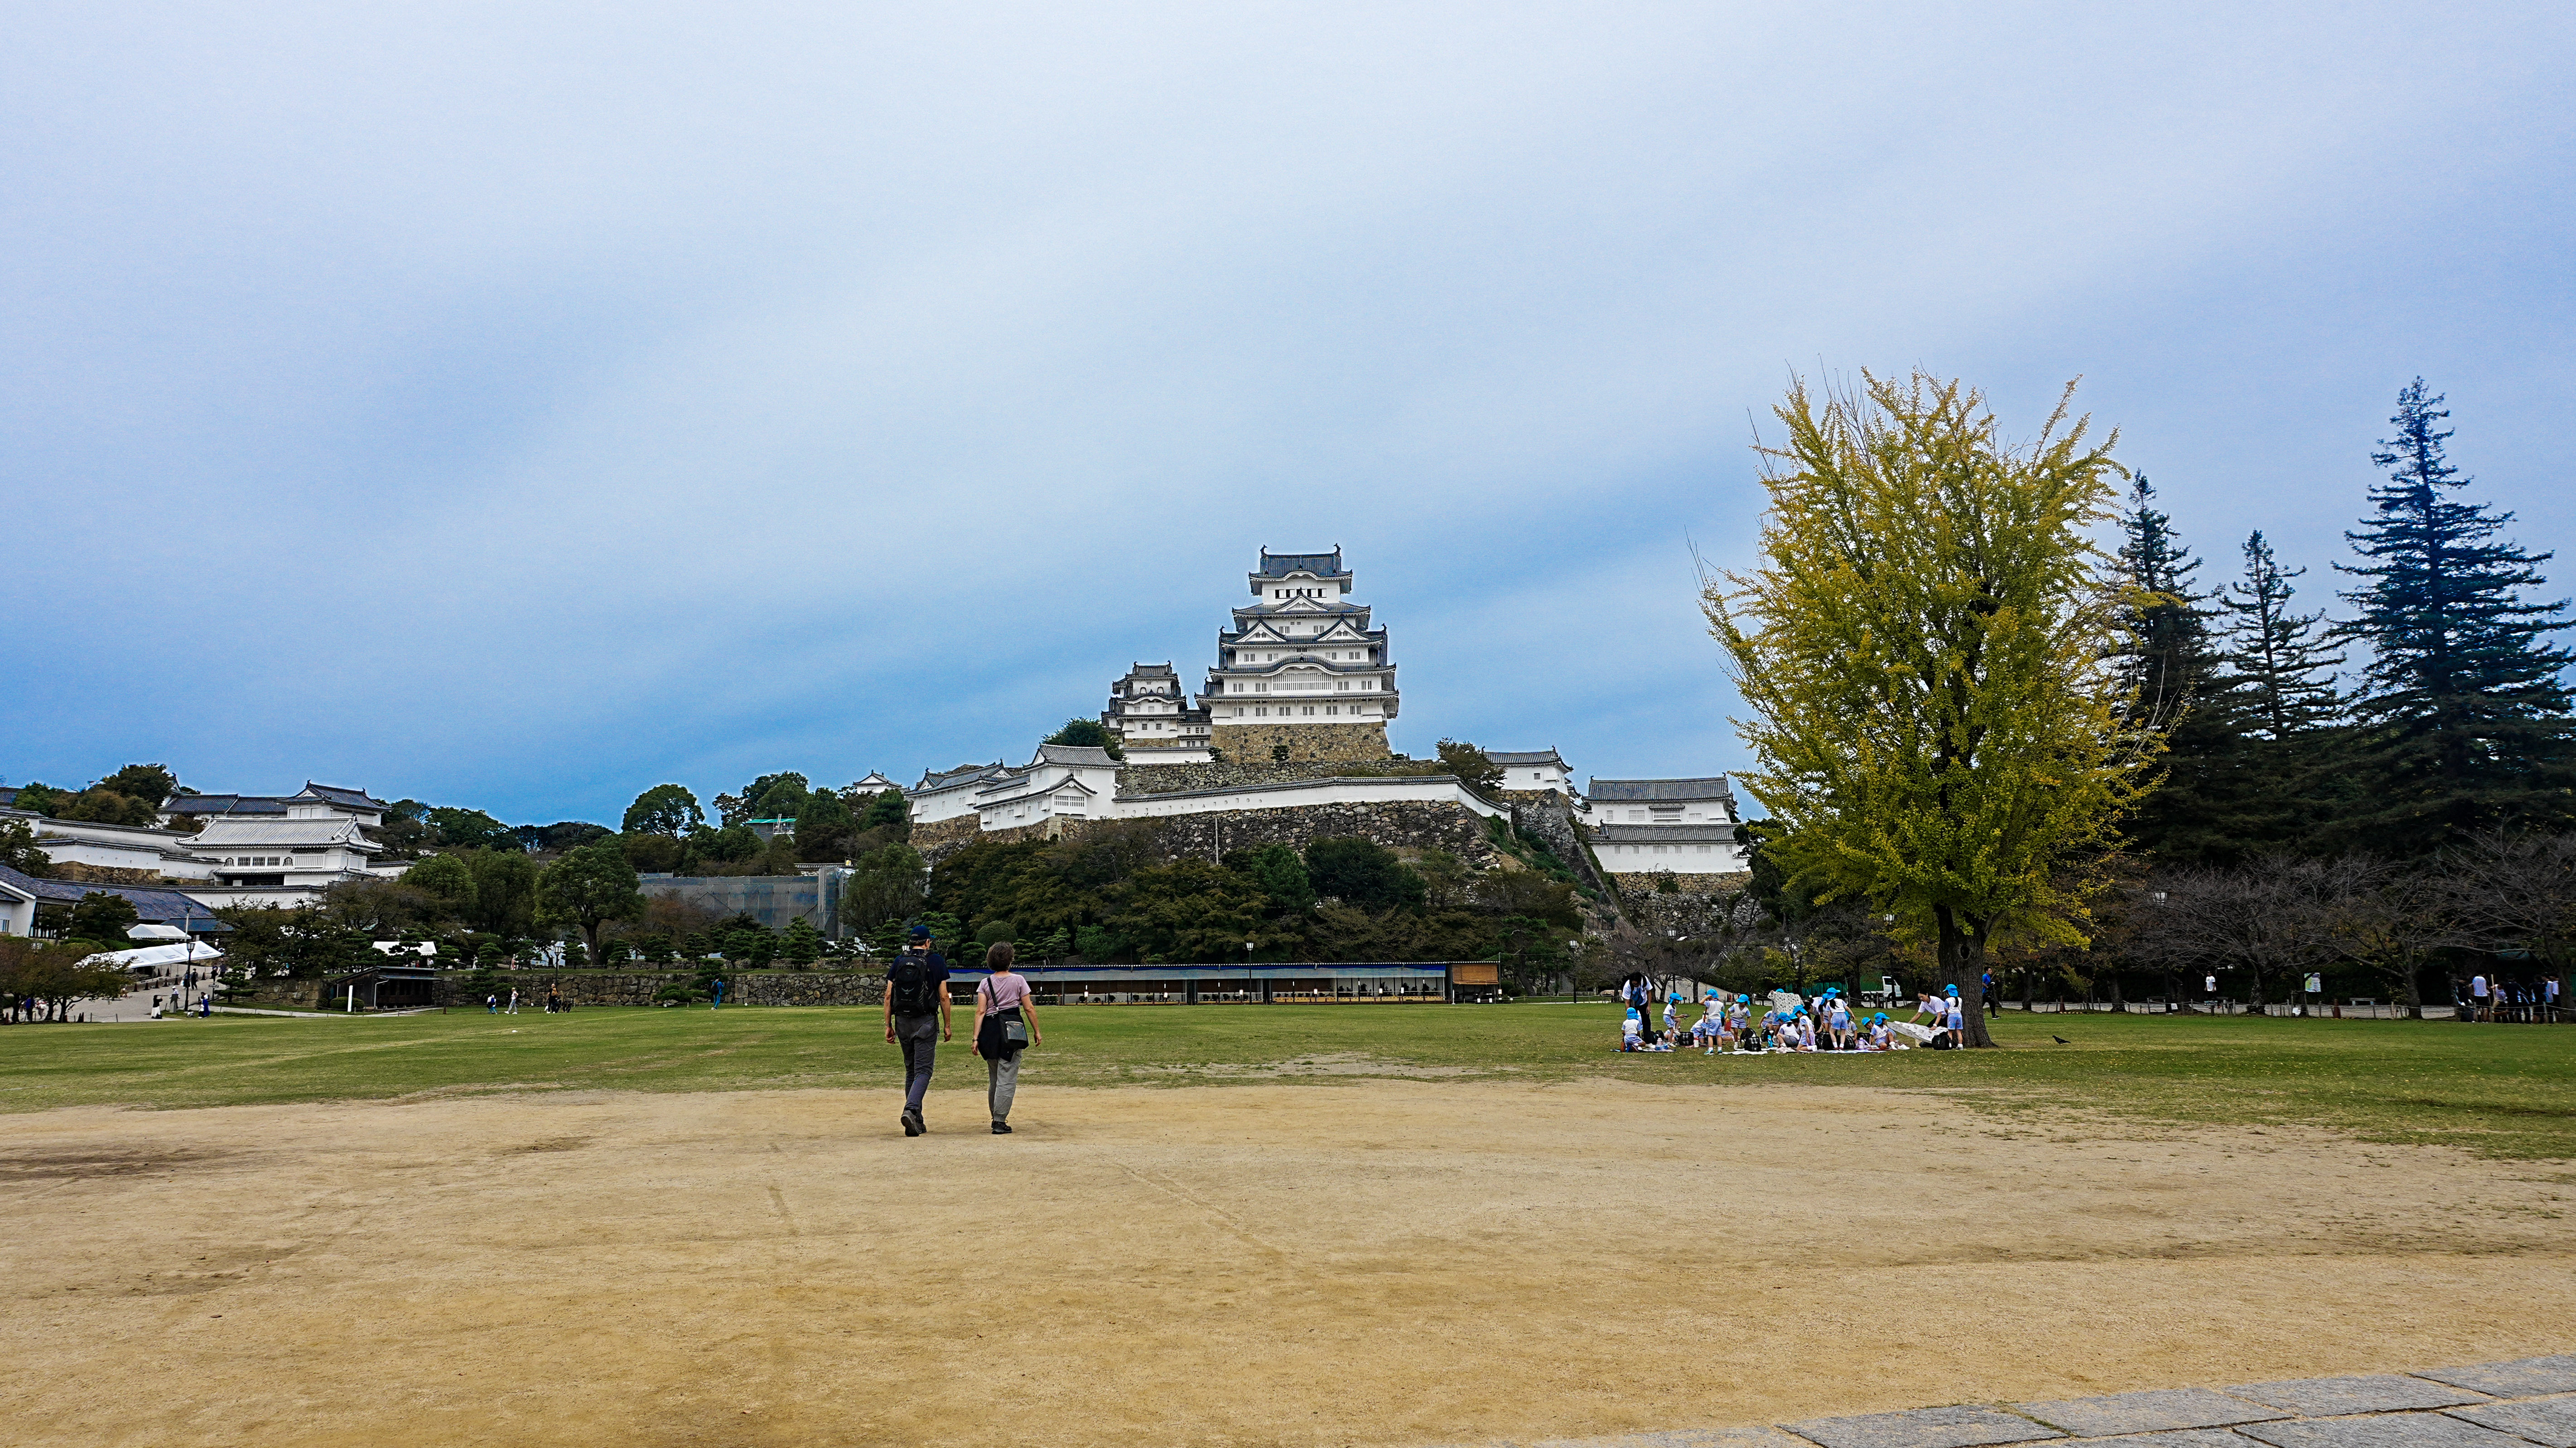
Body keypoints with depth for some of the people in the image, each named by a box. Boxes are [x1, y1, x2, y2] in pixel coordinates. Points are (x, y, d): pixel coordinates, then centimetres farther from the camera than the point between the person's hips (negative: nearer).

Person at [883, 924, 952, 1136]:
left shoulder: (899, 961, 9)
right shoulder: (936, 961, 0)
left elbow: (888, 996, 5)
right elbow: (944, 996, -3)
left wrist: (888, 1025, 8)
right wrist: (947, 1026, 3)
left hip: (903, 1022, 4)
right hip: (926, 1022, -4)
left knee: (910, 1070, 13)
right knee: (923, 1070, -4)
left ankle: (916, 1121, 15)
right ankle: (911, 1110, -26)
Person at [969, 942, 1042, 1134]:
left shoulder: (986, 983, 5)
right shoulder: (1018, 980, 0)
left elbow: (980, 1011, -3)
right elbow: (1029, 1008, -1)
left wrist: (976, 1038, -4)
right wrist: (1036, 1032, 8)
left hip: (990, 1030, 3)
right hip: (1012, 1030, -3)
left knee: (993, 1079, 16)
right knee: (1007, 1080, -3)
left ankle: (996, 1119, 25)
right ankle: (1000, 1122, -8)